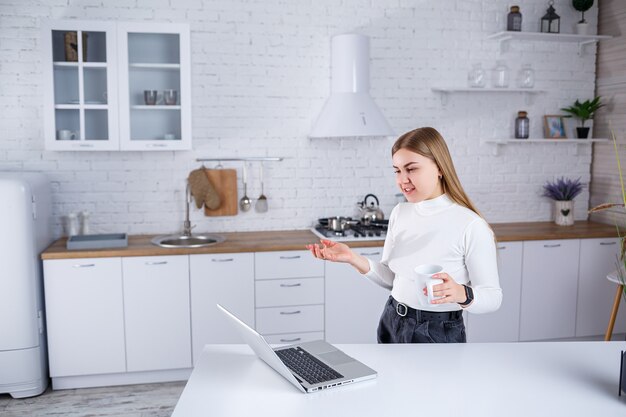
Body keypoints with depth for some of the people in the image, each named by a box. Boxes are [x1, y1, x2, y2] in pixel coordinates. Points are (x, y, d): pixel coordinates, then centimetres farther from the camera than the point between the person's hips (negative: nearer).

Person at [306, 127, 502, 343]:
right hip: (391, 324, 6)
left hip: (439, 334, -5)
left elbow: (493, 296, -12)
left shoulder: (471, 226, -19)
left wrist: (462, 294, -31)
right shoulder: (400, 213, -1)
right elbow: (391, 277, 6)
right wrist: (354, 259, -9)